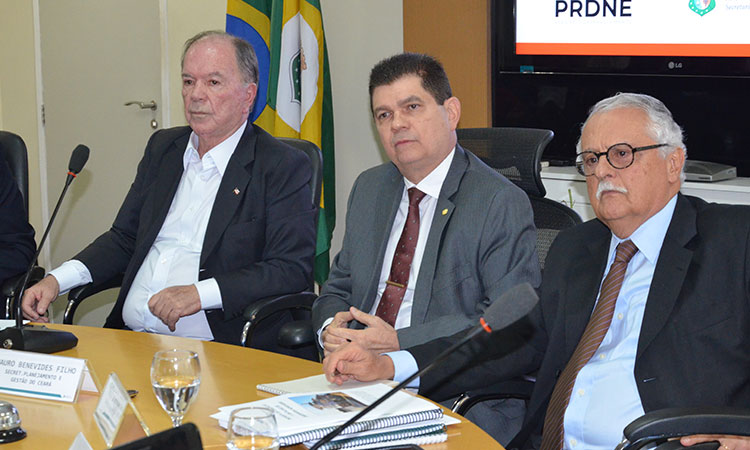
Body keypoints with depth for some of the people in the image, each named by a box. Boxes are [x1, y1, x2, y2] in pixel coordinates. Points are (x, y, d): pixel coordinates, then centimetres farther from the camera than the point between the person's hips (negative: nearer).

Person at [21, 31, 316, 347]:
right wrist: (56, 280, 7)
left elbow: (293, 268, -12)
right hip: (130, 340, 7)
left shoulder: (283, 167, -3)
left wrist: (200, 294, -21)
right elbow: (124, 238, 24)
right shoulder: (163, 148, 18)